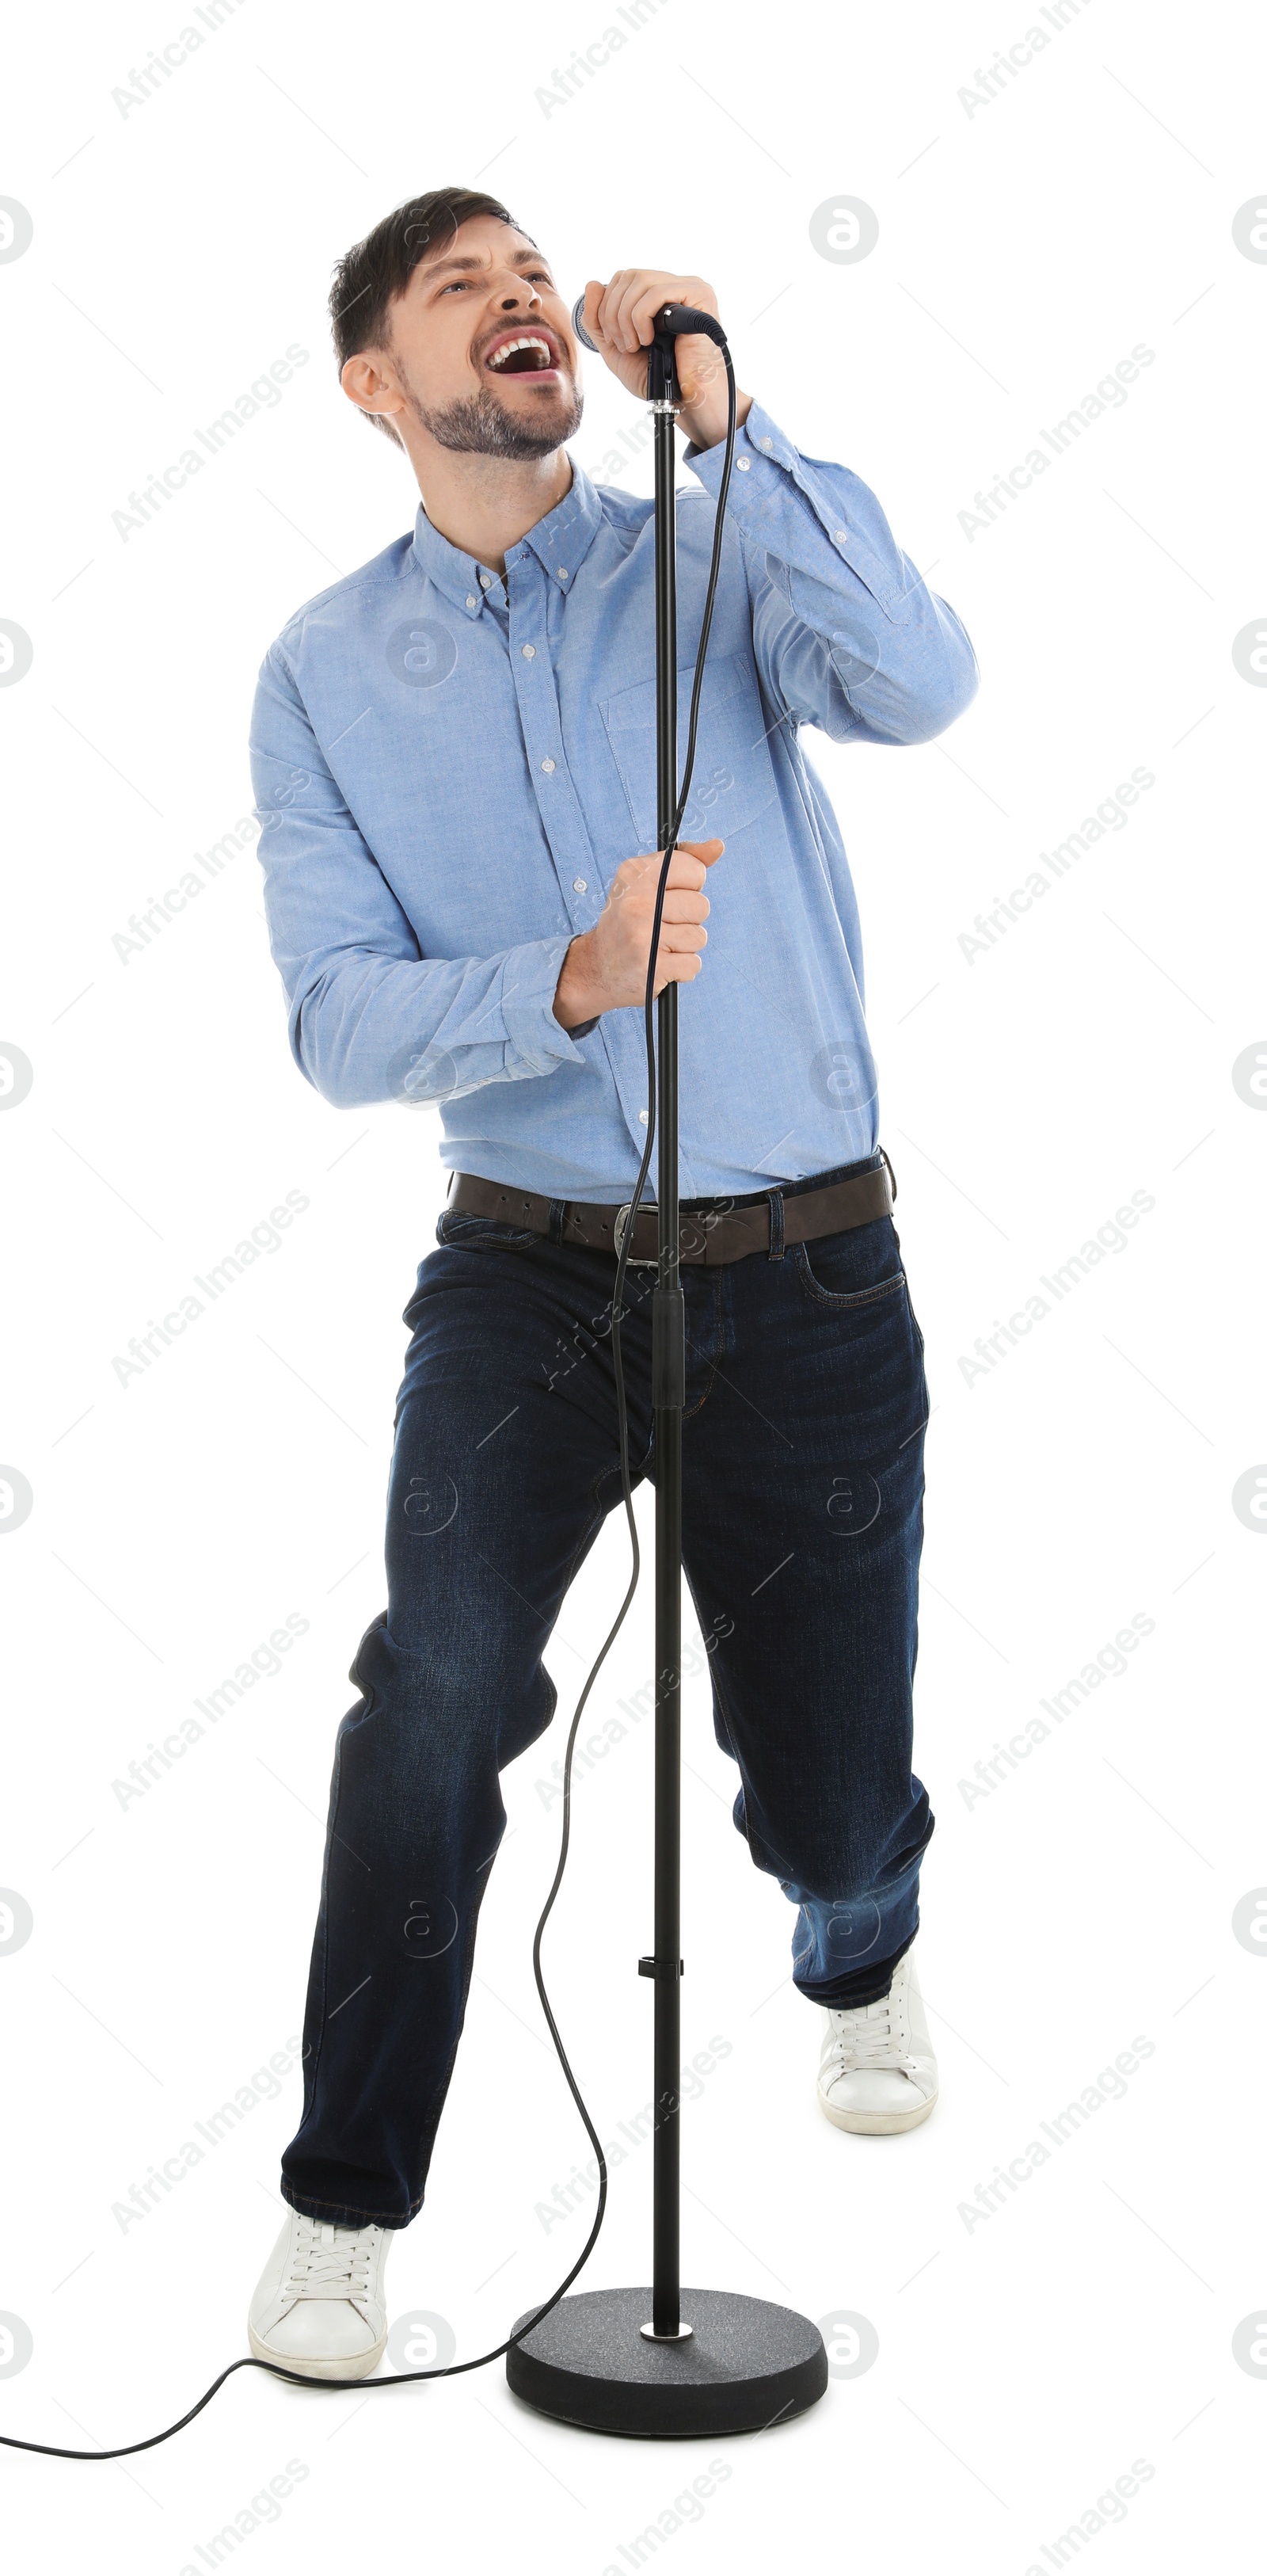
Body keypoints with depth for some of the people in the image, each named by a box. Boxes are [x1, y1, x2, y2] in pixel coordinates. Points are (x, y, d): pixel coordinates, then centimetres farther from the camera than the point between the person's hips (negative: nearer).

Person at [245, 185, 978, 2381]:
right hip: (528, 1268, 0)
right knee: (438, 1685, -24)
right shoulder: (325, 672, 2)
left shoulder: (715, 564, 0)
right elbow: (340, 1021, -8)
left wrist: (727, 424, -27)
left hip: (804, 1275, 0)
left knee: (830, 1800, 7)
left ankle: (859, 1968, 46)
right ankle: (347, 2204, -6)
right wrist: (573, 982, -26)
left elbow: (918, 686, -22)